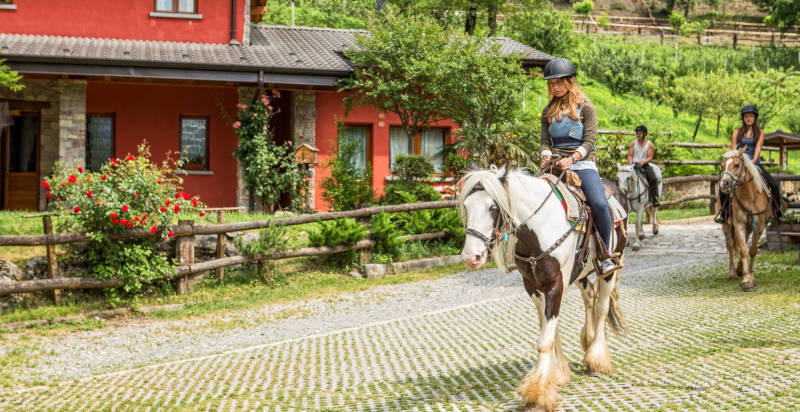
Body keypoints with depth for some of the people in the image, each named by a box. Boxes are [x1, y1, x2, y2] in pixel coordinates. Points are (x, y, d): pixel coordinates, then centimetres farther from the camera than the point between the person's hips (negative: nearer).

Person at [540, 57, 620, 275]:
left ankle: (605, 255, -11)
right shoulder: (548, 111, 16)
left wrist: (572, 158, -20)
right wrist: (547, 154, -9)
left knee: (599, 204, -27)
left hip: (582, 163, -4)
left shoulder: (585, 107, 4)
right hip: (555, 165, 4)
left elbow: (589, 141, -4)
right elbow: (545, 141, 14)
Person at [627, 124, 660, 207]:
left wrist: (642, 162, -22)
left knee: (653, 179, -25)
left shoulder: (650, 145, 5)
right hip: (634, 164, 1)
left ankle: (655, 199, -22)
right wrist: (631, 164, -13)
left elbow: (650, 157, -3)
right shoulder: (633, 143, 11)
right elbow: (630, 155, 6)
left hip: (645, 164, -1)